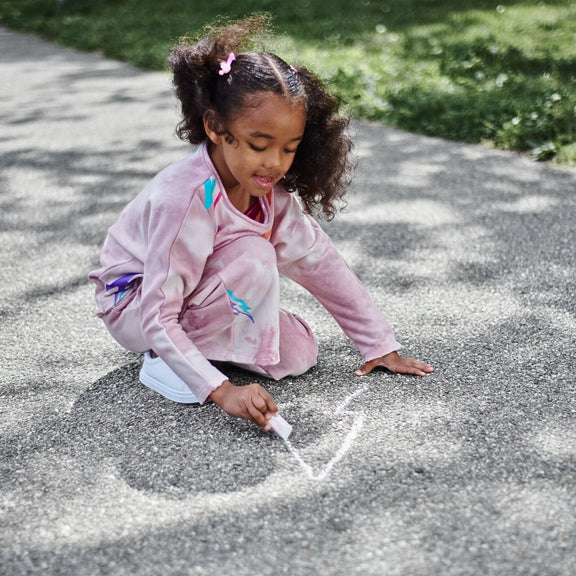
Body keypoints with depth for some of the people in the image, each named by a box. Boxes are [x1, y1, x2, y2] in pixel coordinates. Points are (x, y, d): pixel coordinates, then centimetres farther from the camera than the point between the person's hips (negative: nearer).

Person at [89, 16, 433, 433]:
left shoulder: (268, 188, -13)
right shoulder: (185, 199, -35)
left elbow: (320, 262, -6)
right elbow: (157, 319, -34)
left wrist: (380, 345, -5)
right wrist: (222, 391, -43)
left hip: (191, 297, 7)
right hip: (133, 305, -7)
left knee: (299, 354, -7)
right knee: (255, 256, -30)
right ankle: (163, 361, -15)